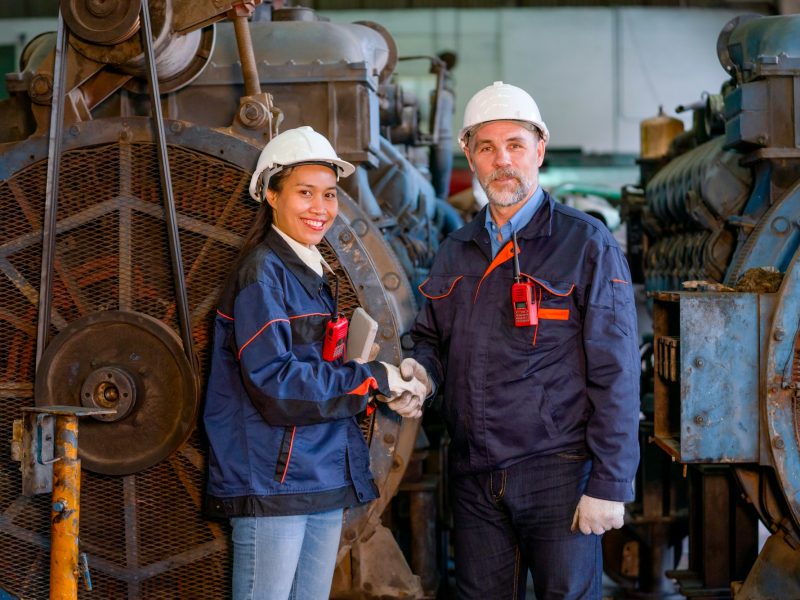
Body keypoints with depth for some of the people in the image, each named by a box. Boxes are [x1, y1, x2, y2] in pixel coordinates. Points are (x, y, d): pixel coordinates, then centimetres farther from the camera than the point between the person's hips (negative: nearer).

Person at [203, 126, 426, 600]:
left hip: (324, 480, 9)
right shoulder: (263, 272, -11)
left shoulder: (312, 274, 16)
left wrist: (388, 389, -1)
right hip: (271, 479, -9)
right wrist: (373, 379, -15)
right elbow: (273, 381, -21)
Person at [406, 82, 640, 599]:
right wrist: (423, 370, -3)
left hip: (559, 474, -5)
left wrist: (610, 484, -14)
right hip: (475, 478, 5)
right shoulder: (456, 252, 12)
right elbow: (433, 338, 22)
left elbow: (616, 375, -9)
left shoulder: (587, 245, -5)